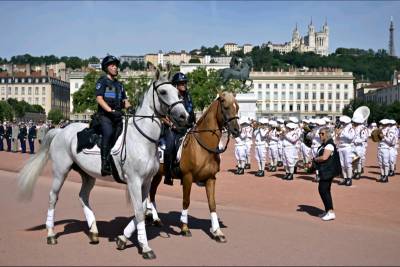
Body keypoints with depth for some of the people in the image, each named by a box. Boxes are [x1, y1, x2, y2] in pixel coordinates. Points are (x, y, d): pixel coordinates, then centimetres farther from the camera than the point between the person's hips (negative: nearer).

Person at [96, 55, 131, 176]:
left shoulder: (119, 84, 25)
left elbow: (124, 100, 21)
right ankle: (105, 164, -33)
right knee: (108, 132, -31)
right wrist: (111, 110, -19)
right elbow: (99, 98, -7)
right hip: (104, 115, -7)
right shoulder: (102, 81, 5)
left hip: (117, 116, 7)